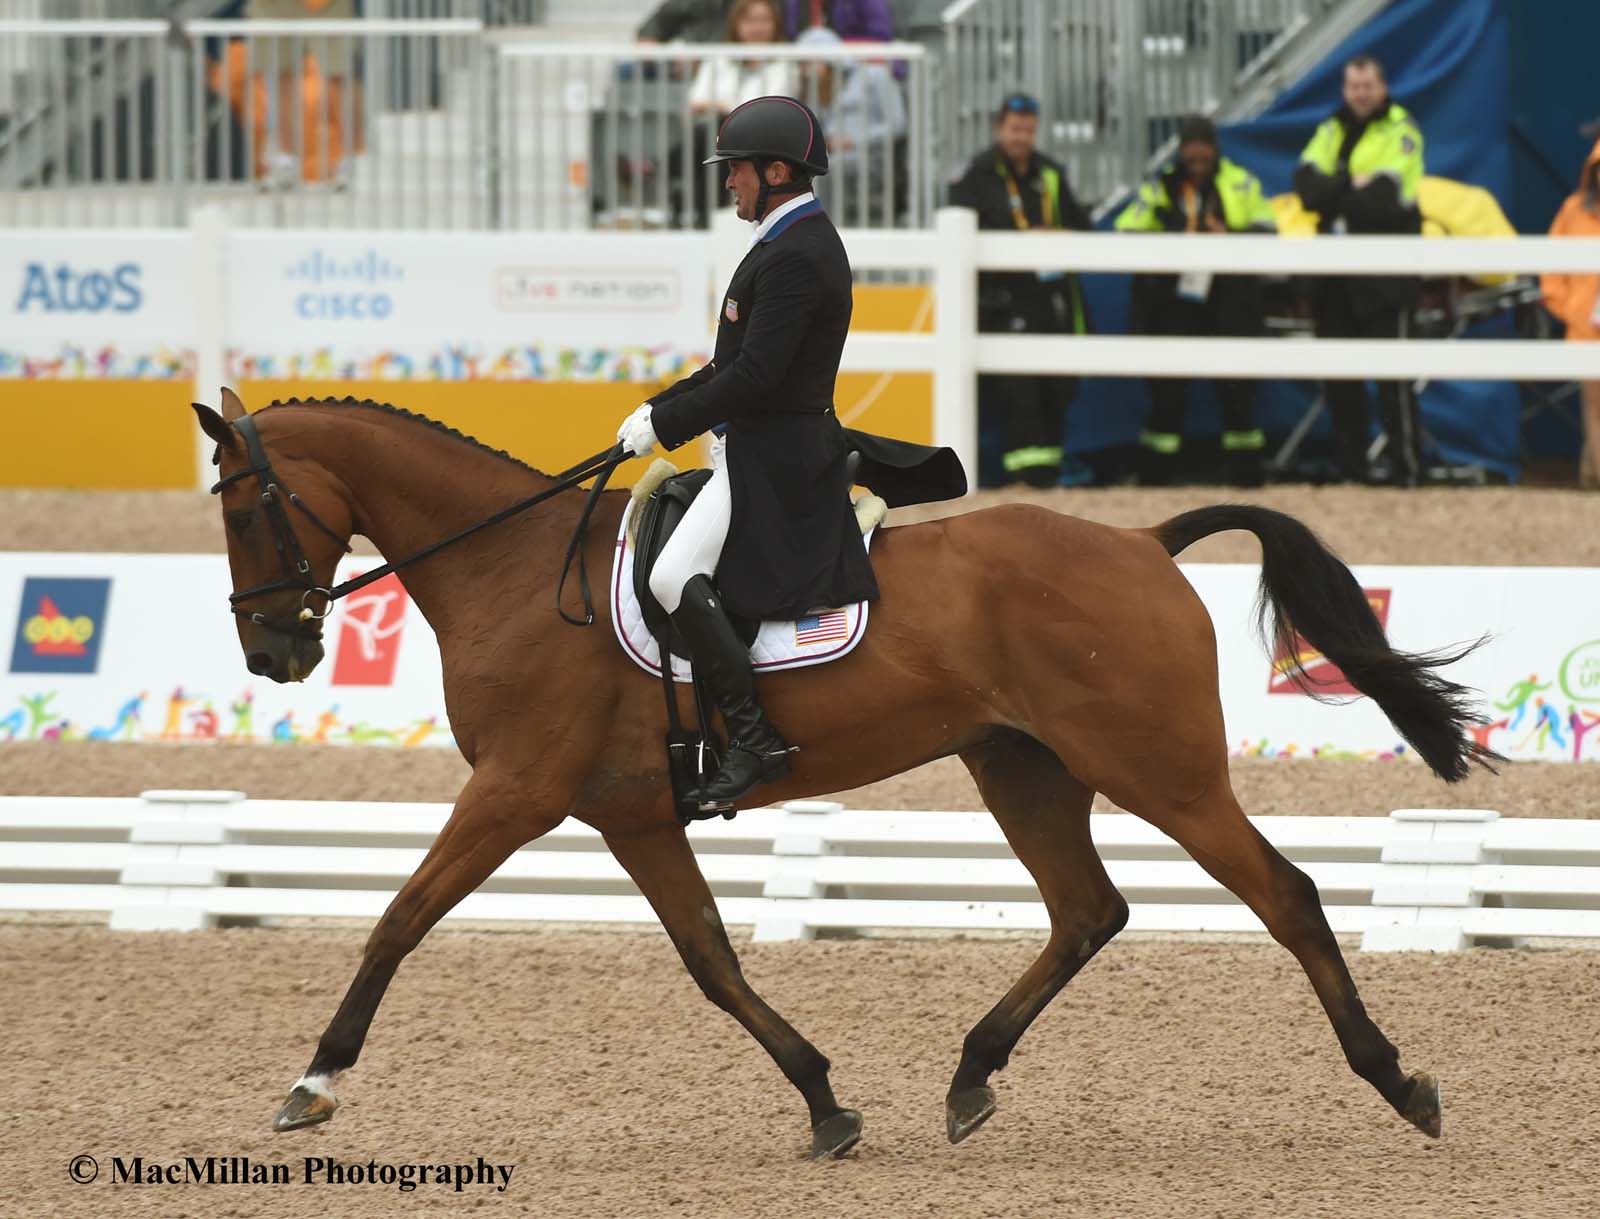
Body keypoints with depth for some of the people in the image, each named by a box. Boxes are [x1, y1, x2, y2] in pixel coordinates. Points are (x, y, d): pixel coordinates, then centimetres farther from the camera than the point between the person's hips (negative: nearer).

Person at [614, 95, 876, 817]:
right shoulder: (800, 242, 15)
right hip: (788, 451, 11)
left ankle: (754, 740, -21)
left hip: (771, 456, -11)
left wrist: (666, 425, -16)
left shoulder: (795, 257, -19)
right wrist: (663, 406, 13)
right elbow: (739, 364, 21)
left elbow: (754, 376, -24)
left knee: (675, 579, -21)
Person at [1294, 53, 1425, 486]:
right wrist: (1353, 184, -15)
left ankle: (1407, 470, -6)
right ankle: (1350, 470, 15)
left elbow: (1383, 199, -17)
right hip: (1336, 276, 6)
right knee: (1340, 377, 9)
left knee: (1392, 377, -8)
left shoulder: (1400, 133, -4)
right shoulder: (1331, 132, 14)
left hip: (1385, 279, -6)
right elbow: (1307, 185, -1)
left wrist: (1332, 193, -6)